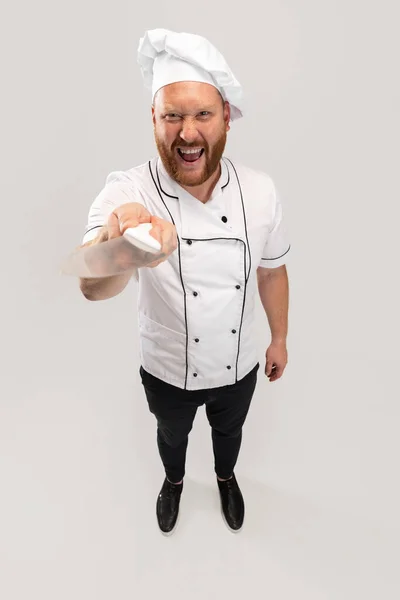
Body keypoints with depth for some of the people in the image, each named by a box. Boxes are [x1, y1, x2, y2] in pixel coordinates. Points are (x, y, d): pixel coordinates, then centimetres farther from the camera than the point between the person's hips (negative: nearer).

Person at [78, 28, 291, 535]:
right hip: (168, 372, -1)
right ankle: (174, 480, 64)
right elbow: (93, 286, -45)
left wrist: (279, 338, 6)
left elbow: (272, 270, -1)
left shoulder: (259, 191, -17)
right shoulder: (127, 192, -26)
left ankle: (225, 476, 66)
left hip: (239, 367, 2)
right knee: (172, 434, 29)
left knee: (228, 431, 30)